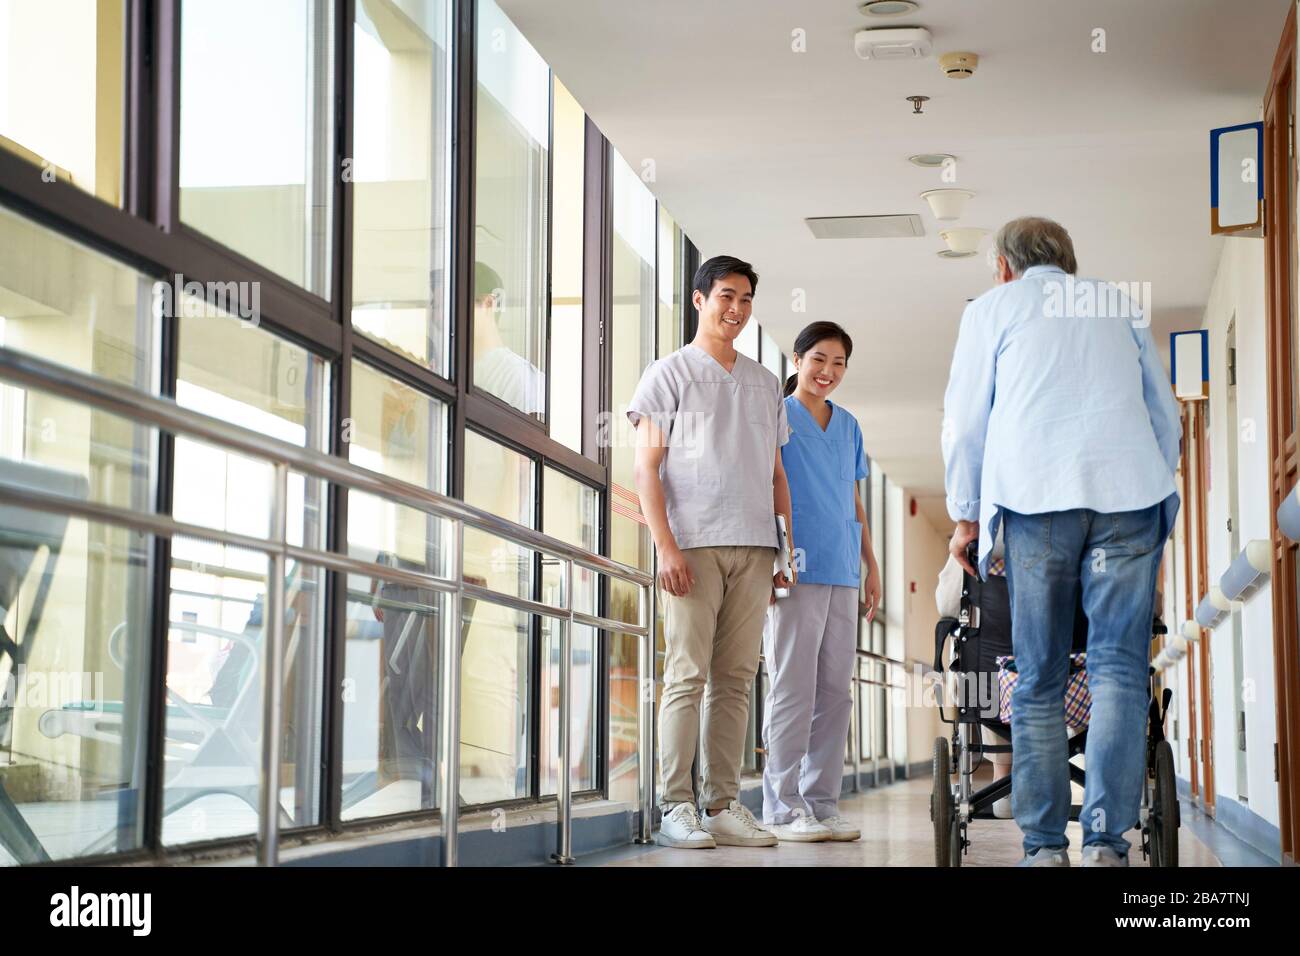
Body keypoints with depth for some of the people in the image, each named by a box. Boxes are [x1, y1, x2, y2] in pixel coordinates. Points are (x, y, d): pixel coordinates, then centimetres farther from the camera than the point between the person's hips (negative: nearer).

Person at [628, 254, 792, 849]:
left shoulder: (763, 383, 21)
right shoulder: (669, 374, 5)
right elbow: (647, 468, -2)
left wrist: (787, 547, 12)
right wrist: (666, 546, -12)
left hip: (754, 548, 5)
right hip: (694, 543, -5)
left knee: (735, 679, 3)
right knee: (687, 676, -8)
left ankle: (723, 805, 7)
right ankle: (675, 807, -5)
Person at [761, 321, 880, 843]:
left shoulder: (848, 426, 19)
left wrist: (871, 565, 19)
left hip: (842, 573, 6)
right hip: (796, 568, -6)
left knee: (835, 692, 5)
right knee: (793, 690, -7)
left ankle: (821, 802, 11)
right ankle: (783, 807, -3)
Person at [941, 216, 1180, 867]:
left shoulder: (993, 308, 16)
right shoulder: (1119, 306, 24)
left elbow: (964, 422, 12)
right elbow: (1166, 415, 25)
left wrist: (965, 515, 21)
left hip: (1036, 498, -2)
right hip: (1130, 494, 2)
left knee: (1038, 681, 2)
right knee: (1119, 668, -2)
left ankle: (1045, 845, -1)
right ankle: (1106, 841, -12)